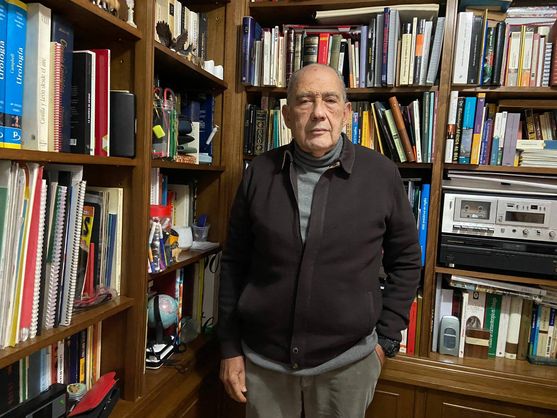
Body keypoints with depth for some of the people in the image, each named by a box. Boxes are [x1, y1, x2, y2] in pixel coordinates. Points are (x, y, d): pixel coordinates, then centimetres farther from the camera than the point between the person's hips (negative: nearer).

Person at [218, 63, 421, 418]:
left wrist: (385, 339, 1)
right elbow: (235, 263, 1)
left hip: (347, 361, 0)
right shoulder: (260, 173, -5)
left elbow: (405, 261, 3)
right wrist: (230, 348, 2)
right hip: (262, 359, 1)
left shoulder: (382, 174, -8)